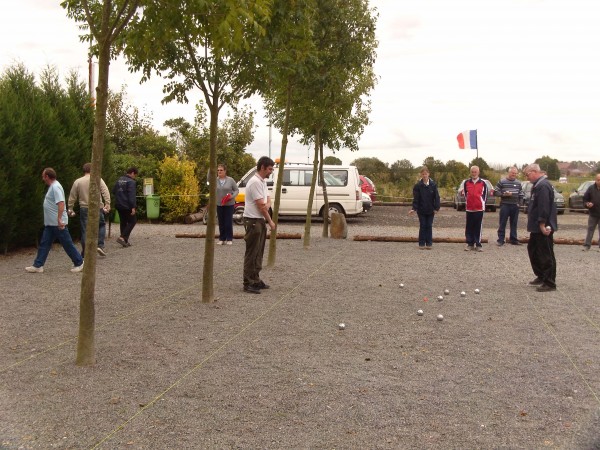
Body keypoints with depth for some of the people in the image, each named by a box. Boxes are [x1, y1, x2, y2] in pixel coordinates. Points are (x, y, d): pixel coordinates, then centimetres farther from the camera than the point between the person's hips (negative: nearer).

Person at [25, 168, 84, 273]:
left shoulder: (55, 187, -17)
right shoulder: (52, 186, 15)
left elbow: (61, 203, -28)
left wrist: (59, 219, -32)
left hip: (58, 224, -10)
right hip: (50, 223, 10)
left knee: (67, 244, -1)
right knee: (44, 244, 8)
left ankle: (79, 263, 11)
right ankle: (38, 266, 11)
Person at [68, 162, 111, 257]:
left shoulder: (77, 182, 5)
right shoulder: (98, 179, 0)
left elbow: (72, 197, 7)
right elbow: (105, 192, -11)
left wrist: (70, 209, 14)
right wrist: (107, 204, -14)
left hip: (84, 209, 1)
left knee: (85, 231, 5)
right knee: (101, 225, 18)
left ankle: (85, 253, 7)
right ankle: (100, 245, 3)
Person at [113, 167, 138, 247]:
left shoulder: (119, 179, 12)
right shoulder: (131, 182, -13)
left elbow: (114, 191, 18)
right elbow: (131, 195, -20)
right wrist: (133, 207, -20)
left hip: (119, 205, 8)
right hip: (127, 206, -8)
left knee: (123, 222, 13)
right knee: (132, 221, 2)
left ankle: (125, 241, 14)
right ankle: (122, 237, -10)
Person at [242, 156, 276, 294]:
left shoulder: (263, 181, 14)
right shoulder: (255, 182, -18)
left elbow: (267, 200, 13)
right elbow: (261, 206, -18)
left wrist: (267, 205, -12)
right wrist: (270, 222, -9)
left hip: (260, 221, 10)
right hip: (253, 221, -10)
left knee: (258, 253, 14)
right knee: (252, 254, -7)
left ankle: (255, 280, 21)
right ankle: (248, 284, -3)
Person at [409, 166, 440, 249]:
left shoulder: (433, 184, -3)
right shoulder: (418, 185, -5)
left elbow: (436, 197, -2)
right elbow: (415, 198, -6)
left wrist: (436, 208, -8)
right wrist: (414, 209, -14)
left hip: (430, 210, 1)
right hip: (421, 210, -1)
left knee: (429, 226, 7)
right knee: (422, 226, 4)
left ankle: (429, 243, 13)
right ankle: (422, 243, 10)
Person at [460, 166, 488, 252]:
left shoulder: (483, 183, 3)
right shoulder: (466, 182, 8)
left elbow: (485, 194, 7)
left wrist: (482, 203, 2)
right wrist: (466, 200, 6)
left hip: (479, 208, -2)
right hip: (469, 208, 2)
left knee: (478, 227, 0)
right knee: (469, 227, 4)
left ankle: (478, 244, 4)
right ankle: (470, 244, 12)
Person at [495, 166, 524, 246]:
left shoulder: (518, 183, 11)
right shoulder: (502, 182, -2)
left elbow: (521, 194, 16)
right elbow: (495, 192, -5)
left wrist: (519, 203, 3)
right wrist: (504, 194, -18)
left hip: (515, 206, 4)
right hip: (505, 205, -4)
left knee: (514, 224, 9)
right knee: (502, 223, -2)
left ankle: (513, 239, 16)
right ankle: (501, 239, 2)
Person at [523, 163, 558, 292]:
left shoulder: (543, 186, -19)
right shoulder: (538, 185, 15)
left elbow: (544, 207, -25)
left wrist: (542, 224, -25)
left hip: (543, 228, -11)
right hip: (537, 227, 11)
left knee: (546, 255, -5)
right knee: (533, 250, 18)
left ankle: (549, 283, 0)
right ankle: (541, 277, 28)